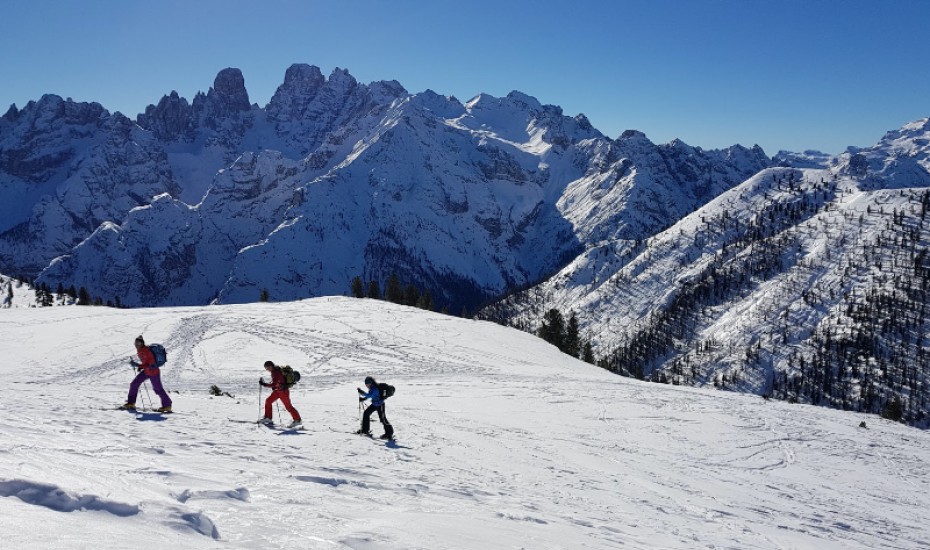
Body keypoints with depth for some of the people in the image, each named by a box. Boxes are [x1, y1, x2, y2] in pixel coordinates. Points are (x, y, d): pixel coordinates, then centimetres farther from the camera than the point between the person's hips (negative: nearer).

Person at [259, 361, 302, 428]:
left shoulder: (276, 372, -24)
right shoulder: (275, 371, 5)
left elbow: (274, 384, -29)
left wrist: (264, 384, -28)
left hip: (283, 391, -10)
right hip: (278, 390, 10)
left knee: (288, 406, -3)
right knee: (268, 401, 8)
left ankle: (297, 420, 6)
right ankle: (268, 418, 15)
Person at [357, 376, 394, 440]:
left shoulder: (374, 389, -29)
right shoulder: (372, 388, 0)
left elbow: (369, 395, -41)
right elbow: (369, 395, 14)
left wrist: (361, 392, -39)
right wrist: (362, 399, 3)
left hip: (380, 405, -10)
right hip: (374, 404, 10)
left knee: (382, 419, -10)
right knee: (366, 413, 12)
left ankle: (389, 433, 0)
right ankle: (365, 430, 25)